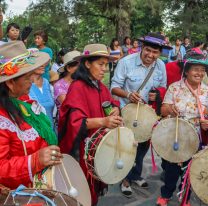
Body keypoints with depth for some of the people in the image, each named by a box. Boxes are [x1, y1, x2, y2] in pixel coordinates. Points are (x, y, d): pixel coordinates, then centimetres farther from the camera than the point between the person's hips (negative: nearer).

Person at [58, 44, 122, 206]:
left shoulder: (101, 87, 6)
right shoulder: (77, 87, -18)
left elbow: (111, 103, 19)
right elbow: (75, 121, -28)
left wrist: (115, 109, -5)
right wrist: (103, 121, -43)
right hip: (83, 149, -7)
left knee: (96, 183, 18)